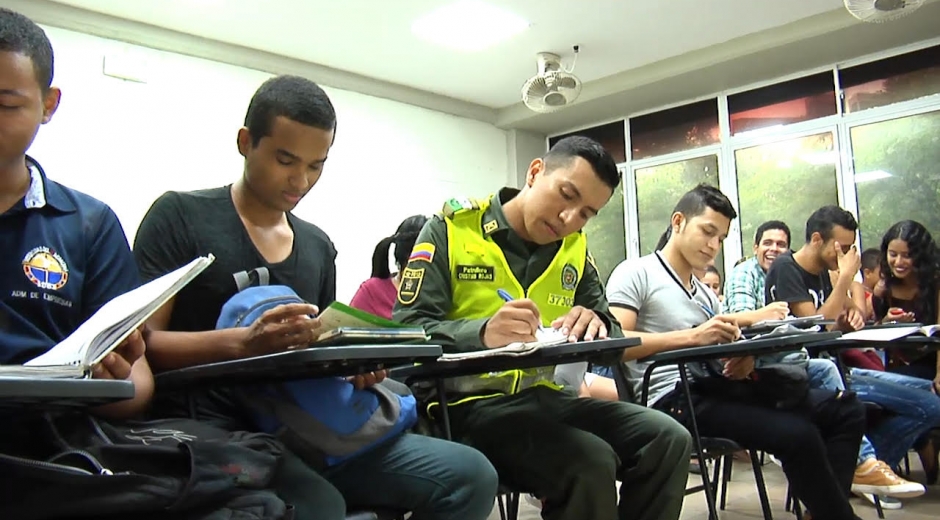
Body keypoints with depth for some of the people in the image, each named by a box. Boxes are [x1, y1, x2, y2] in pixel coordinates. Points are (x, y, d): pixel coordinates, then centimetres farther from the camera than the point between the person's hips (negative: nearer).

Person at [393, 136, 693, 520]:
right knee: (590, 463, -28)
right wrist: (483, 333, -34)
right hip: (470, 403, -6)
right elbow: (407, 331, -14)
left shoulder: (574, 246, 11)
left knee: (667, 439, -10)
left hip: (546, 397, 6)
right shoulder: (451, 229, -6)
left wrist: (595, 324, -18)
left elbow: (609, 328, 8)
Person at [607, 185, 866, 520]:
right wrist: (694, 335, -23)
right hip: (673, 395, -8)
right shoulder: (635, 273, -1)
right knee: (799, 435, -25)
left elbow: (719, 356, 16)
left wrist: (743, 359, -9)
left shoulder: (706, 294, 24)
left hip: (714, 386, 9)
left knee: (845, 411, 2)